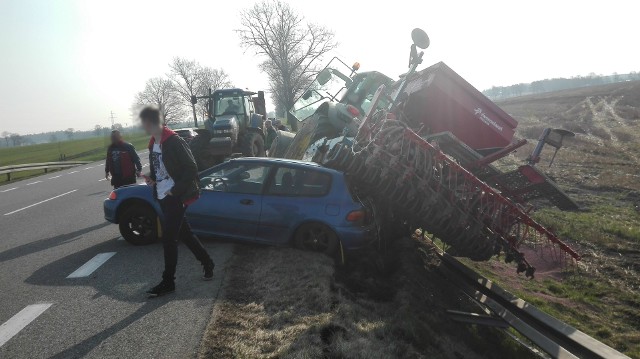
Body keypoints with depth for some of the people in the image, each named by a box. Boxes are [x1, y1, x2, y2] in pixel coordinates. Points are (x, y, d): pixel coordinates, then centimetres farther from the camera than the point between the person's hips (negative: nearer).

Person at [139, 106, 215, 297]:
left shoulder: (174, 142, -15)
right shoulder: (153, 144, 12)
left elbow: (191, 169, -17)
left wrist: (175, 190, -18)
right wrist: (151, 178, 2)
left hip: (175, 197, -9)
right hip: (163, 197, 9)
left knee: (168, 238, -5)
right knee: (184, 233, 16)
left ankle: (168, 282, 7)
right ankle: (207, 262, 32)